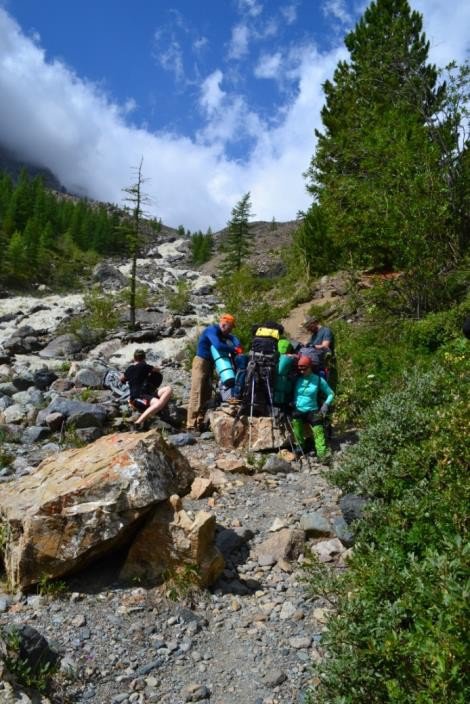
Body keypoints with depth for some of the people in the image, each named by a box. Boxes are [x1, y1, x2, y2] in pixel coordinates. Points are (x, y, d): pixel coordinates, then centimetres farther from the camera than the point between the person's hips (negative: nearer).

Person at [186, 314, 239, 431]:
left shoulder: (221, 333, 8)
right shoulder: (211, 330, -19)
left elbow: (234, 339, 11)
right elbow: (218, 346, -34)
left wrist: (237, 347, -10)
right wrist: (233, 349, -22)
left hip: (209, 364, 10)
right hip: (201, 362, -10)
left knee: (206, 394, 8)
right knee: (197, 393, -12)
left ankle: (200, 423, 11)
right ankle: (191, 425, -13)